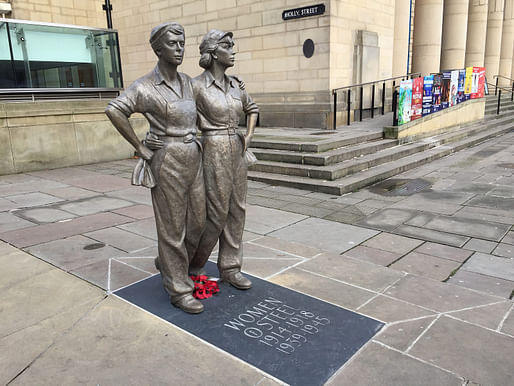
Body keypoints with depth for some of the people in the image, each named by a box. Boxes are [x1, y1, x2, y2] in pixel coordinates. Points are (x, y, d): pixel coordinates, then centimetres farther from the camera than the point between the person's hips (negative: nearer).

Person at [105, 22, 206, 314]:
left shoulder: (186, 82, 11)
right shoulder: (145, 87, -10)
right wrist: (142, 150, -19)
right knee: (173, 228, 1)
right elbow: (115, 111, -23)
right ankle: (179, 290, 14)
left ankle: (168, 263, 38)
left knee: (196, 223, 13)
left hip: (193, 160, 7)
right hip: (167, 162, -7)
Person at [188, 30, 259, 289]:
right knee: (217, 214, -1)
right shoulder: (197, 86, -9)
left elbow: (252, 109, 24)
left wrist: (248, 136, 9)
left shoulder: (235, 85, 9)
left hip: (236, 152, 7)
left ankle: (229, 268, 20)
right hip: (215, 153, -7)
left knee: (236, 211, 8)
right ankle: (195, 263, 23)